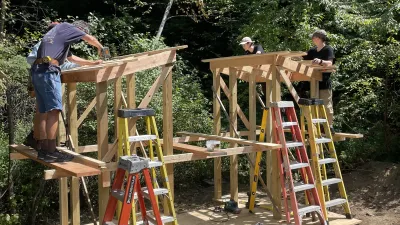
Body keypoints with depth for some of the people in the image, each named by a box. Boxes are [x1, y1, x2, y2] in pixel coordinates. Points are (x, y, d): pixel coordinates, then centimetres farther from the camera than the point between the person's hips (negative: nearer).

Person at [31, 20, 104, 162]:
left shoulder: (62, 37, 32)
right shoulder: (65, 27, 9)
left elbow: (72, 58, 41)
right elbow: (90, 39, 11)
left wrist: (92, 63, 44)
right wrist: (100, 48, 31)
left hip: (37, 71, 10)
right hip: (48, 71, -10)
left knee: (44, 112, 9)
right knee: (53, 110, -14)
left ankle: (43, 149, 10)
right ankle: (51, 152, -18)